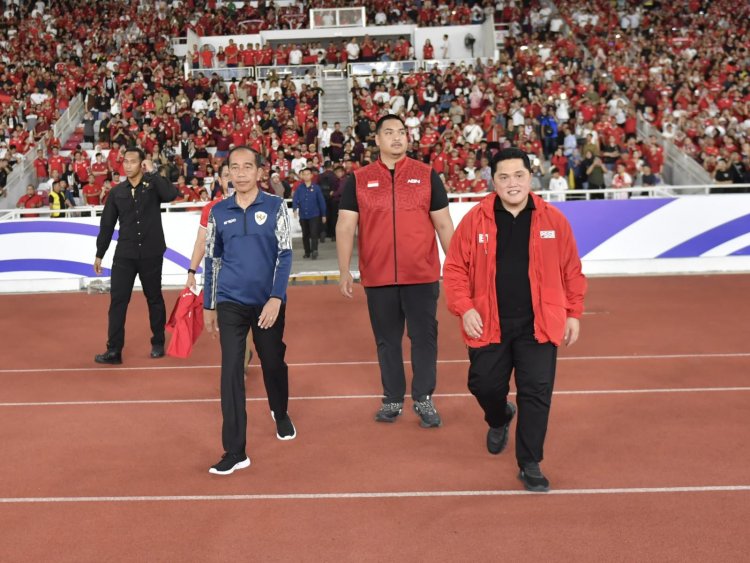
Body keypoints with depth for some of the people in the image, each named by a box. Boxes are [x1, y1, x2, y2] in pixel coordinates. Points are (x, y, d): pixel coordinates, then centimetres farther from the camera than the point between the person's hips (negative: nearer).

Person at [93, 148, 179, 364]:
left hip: (151, 254, -2)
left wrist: (152, 173, -20)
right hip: (124, 254, 2)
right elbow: (107, 225, 9)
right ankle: (114, 350, 0)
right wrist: (99, 254, 10)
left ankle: (158, 344, 24)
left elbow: (171, 194, -25)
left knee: (154, 299, 10)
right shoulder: (116, 192, 5)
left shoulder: (153, 186, -2)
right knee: (117, 300, -3)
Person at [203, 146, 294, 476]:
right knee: (231, 372, -6)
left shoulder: (275, 206, -3)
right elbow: (212, 260, 10)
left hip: (268, 302, -1)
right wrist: (208, 306, 11)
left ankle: (281, 415, 45)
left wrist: (276, 298, -17)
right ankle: (235, 452, -1)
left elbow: (285, 254, -7)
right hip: (230, 303, 1)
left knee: (273, 364, 15)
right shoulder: (218, 211, 3)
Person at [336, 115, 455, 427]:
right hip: (377, 277, 1)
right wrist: (344, 271, -6)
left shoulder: (427, 176, 4)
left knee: (424, 337, 5)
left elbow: (443, 224, 6)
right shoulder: (358, 180, 4)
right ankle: (392, 399, 25)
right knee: (387, 340, 11)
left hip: (422, 275, 0)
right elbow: (345, 226, 1)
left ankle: (423, 399, 19)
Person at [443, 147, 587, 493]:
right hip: (488, 325, 1)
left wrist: (573, 313, 5)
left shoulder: (553, 219, 0)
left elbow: (571, 270, 6)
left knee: (537, 393, -2)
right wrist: (464, 308, -10)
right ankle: (499, 419, 47)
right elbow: (455, 268, -1)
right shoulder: (475, 219, -3)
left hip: (538, 325, 0)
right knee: (484, 385, 11)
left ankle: (529, 465, 13)